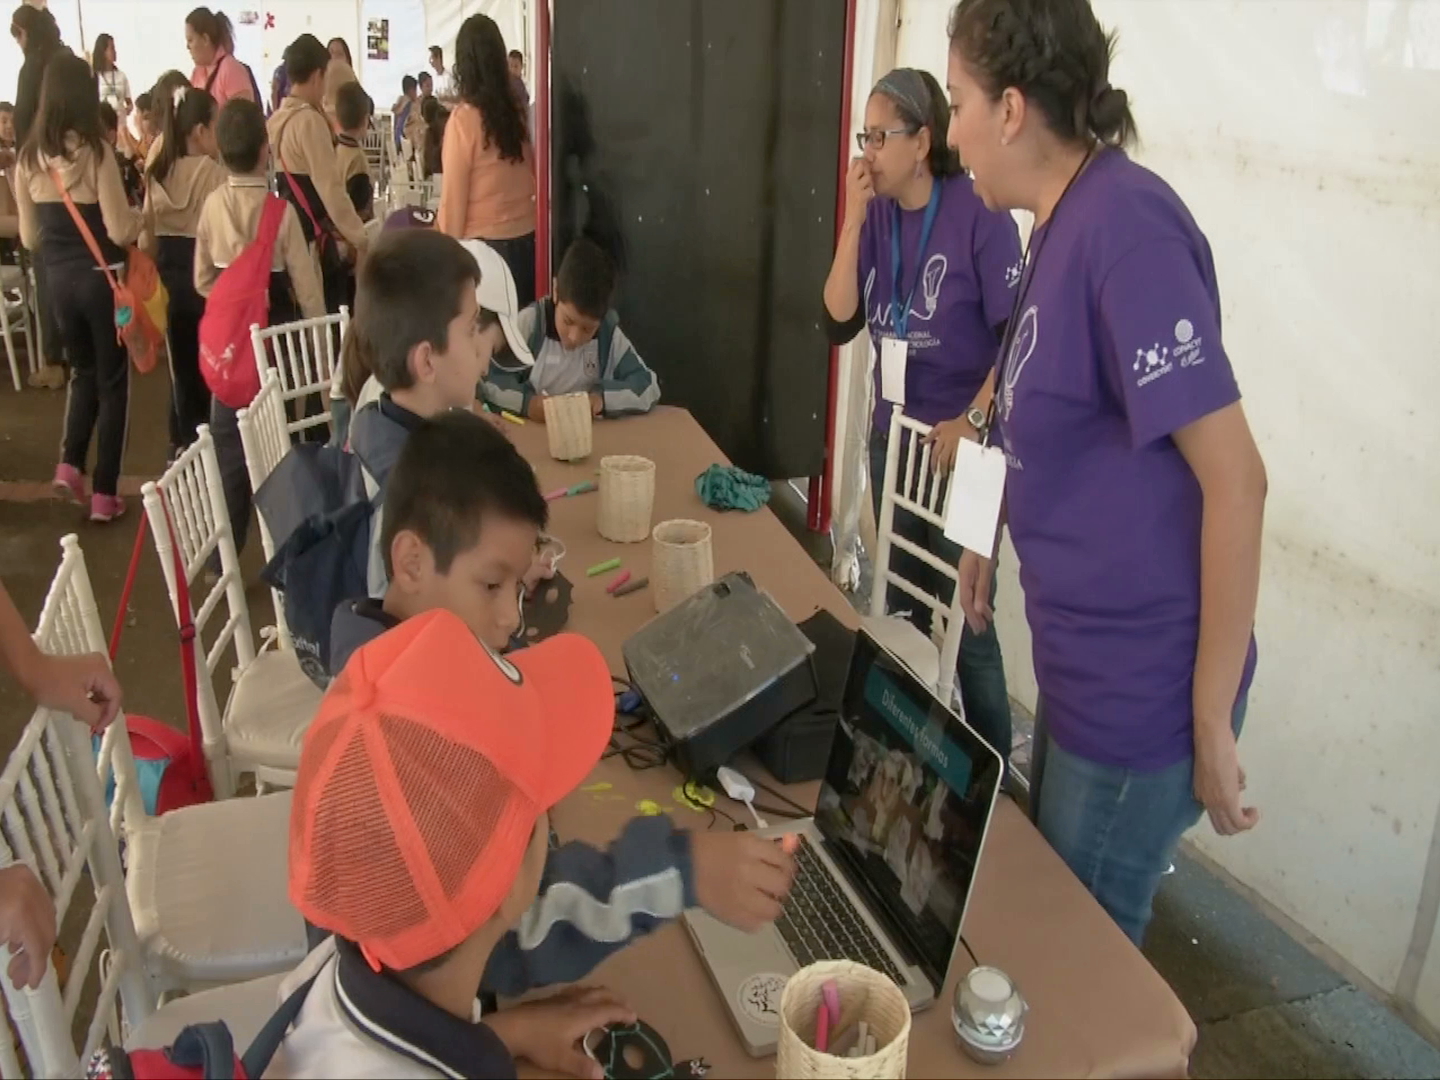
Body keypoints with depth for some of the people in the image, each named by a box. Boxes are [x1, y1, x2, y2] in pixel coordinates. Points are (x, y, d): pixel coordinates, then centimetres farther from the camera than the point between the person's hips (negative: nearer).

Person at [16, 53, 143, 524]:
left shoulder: (28, 158, 1)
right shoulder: (95, 152, -15)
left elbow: (29, 239, 7)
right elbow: (120, 232, -17)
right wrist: (140, 214, 4)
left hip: (59, 280, 5)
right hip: (101, 279, -5)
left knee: (84, 371, 26)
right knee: (112, 381, 8)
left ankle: (70, 465, 11)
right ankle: (104, 494, 11)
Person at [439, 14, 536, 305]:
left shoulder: (464, 119, -10)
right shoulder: (519, 113, 2)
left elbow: (454, 197, -7)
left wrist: (448, 249, 4)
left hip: (483, 246, -4)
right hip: (526, 241, 4)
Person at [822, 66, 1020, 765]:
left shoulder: (977, 214, -13)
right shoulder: (878, 215, 2)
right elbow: (839, 322, -6)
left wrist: (972, 421, -22)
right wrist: (853, 220, -12)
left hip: (961, 444, -6)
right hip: (892, 437, 6)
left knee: (967, 621, 0)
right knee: (903, 611, 16)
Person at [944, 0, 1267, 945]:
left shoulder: (1124, 224, -22)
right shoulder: (1067, 223, 6)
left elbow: (1235, 477, -23)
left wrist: (1212, 722, -20)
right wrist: (993, 537, 21)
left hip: (1139, 684, -9)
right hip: (1082, 660, 9)